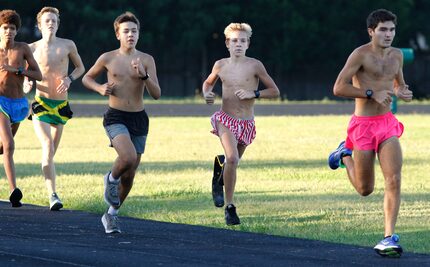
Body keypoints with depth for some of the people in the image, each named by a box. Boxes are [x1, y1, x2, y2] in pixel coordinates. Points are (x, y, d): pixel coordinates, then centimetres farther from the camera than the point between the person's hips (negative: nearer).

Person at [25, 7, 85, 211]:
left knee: (52, 151, 12)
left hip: (61, 104, 3)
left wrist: (69, 79, -5)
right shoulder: (33, 48, -1)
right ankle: (52, 194, -26)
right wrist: (27, 84, -11)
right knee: (48, 147, -19)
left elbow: (80, 68, 15)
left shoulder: (68, 46, 3)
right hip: (41, 103, -3)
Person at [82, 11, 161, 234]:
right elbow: (87, 78, 14)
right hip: (115, 117, -3)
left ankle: (111, 214, 28)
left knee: (129, 175, 8)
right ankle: (111, 179, 3)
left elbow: (156, 94, -6)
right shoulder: (108, 58, -2)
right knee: (129, 157, -30)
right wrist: (100, 88, -6)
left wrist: (144, 75, -23)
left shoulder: (146, 60, 0)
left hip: (139, 119, 3)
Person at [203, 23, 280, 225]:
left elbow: (275, 91, 2)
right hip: (225, 119, -1)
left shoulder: (254, 65, -3)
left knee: (233, 162, 15)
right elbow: (208, 82, 24)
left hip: (246, 123, 1)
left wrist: (253, 94, -13)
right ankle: (229, 207, -15)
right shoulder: (221, 65, 3)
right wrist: (207, 94, 2)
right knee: (232, 158, -24)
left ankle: (220, 167, 54)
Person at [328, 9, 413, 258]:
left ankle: (389, 238, -13)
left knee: (394, 179, -15)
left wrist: (402, 93, 1)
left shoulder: (397, 55, 8)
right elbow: (339, 88, -17)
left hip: (387, 124, 4)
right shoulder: (361, 54, -12)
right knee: (365, 189, 7)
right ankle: (345, 155, 38)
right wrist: (372, 93, -23)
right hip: (363, 125, -4)